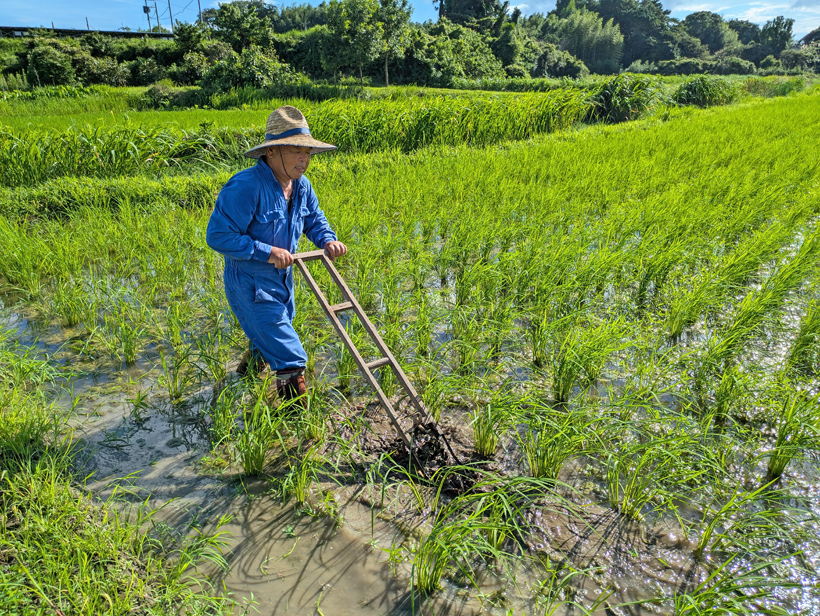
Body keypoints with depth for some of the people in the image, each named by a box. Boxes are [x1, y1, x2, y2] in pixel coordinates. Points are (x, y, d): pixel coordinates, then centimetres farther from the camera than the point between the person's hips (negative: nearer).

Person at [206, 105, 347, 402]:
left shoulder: (300, 185, -1)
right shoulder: (245, 187, -27)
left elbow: (314, 219, 15)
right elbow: (218, 235, -27)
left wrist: (327, 240, -7)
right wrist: (267, 252, -30)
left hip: (282, 277, 9)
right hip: (250, 284, -9)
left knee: (266, 341, 30)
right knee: (289, 358, -8)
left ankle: (244, 378, 59)